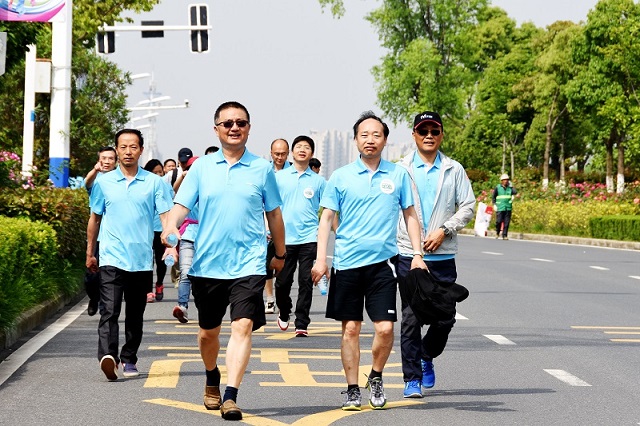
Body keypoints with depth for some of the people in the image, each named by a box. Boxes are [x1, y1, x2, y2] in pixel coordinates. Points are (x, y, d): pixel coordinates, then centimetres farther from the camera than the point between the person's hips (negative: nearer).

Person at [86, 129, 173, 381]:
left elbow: (166, 216, -1)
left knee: (135, 315, 11)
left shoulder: (154, 182, 3)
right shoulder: (104, 182, 7)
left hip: (142, 260, 1)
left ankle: (129, 360, 22)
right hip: (111, 258, -1)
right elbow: (95, 218, 16)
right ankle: (107, 356, -28)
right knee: (110, 311, -16)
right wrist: (90, 253, 18)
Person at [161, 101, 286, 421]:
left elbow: (273, 213, 15)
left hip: (249, 263, -2)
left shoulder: (262, 168, 6)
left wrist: (280, 253, 22)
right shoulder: (201, 167, 6)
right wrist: (171, 228, -21)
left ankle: (230, 396, -20)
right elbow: (181, 205, 0)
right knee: (208, 332, 14)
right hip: (207, 263, 2)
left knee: (243, 326, -18)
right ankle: (212, 379, 41)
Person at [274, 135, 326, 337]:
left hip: (309, 238, 0)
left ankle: (301, 324, 2)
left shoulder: (318, 181, 7)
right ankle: (284, 313, 32)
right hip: (284, 238, 1)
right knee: (282, 281, 6)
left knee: (306, 282, -4)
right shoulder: (279, 177, 7)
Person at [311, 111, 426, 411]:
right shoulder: (340, 177, 3)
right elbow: (326, 218, 5)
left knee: (385, 328, -7)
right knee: (350, 328, 3)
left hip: (382, 262, 0)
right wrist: (320, 259, -4)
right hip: (346, 263, 0)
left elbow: (410, 215, 13)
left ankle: (376, 377, 18)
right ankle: (352, 389, 14)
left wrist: (417, 254, 5)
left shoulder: (398, 175, 6)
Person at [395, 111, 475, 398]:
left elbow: (467, 207, 6)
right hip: (408, 254, -1)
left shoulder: (454, 170, 8)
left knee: (445, 317, 2)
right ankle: (412, 379, 6)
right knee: (411, 317, -1)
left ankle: (427, 356, 31)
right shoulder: (401, 170, 5)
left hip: (443, 256, 2)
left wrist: (444, 230, -8)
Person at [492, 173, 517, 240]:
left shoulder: (510, 187, 8)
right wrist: (494, 204, 2)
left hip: (508, 208, 2)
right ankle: (497, 233, 18)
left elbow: (515, 192, -9)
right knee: (499, 221, -6)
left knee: (506, 222, 0)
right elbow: (494, 196, 10)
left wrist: (511, 186, -4)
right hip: (500, 208, -2)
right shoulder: (498, 188, 3)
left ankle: (505, 235, 7)